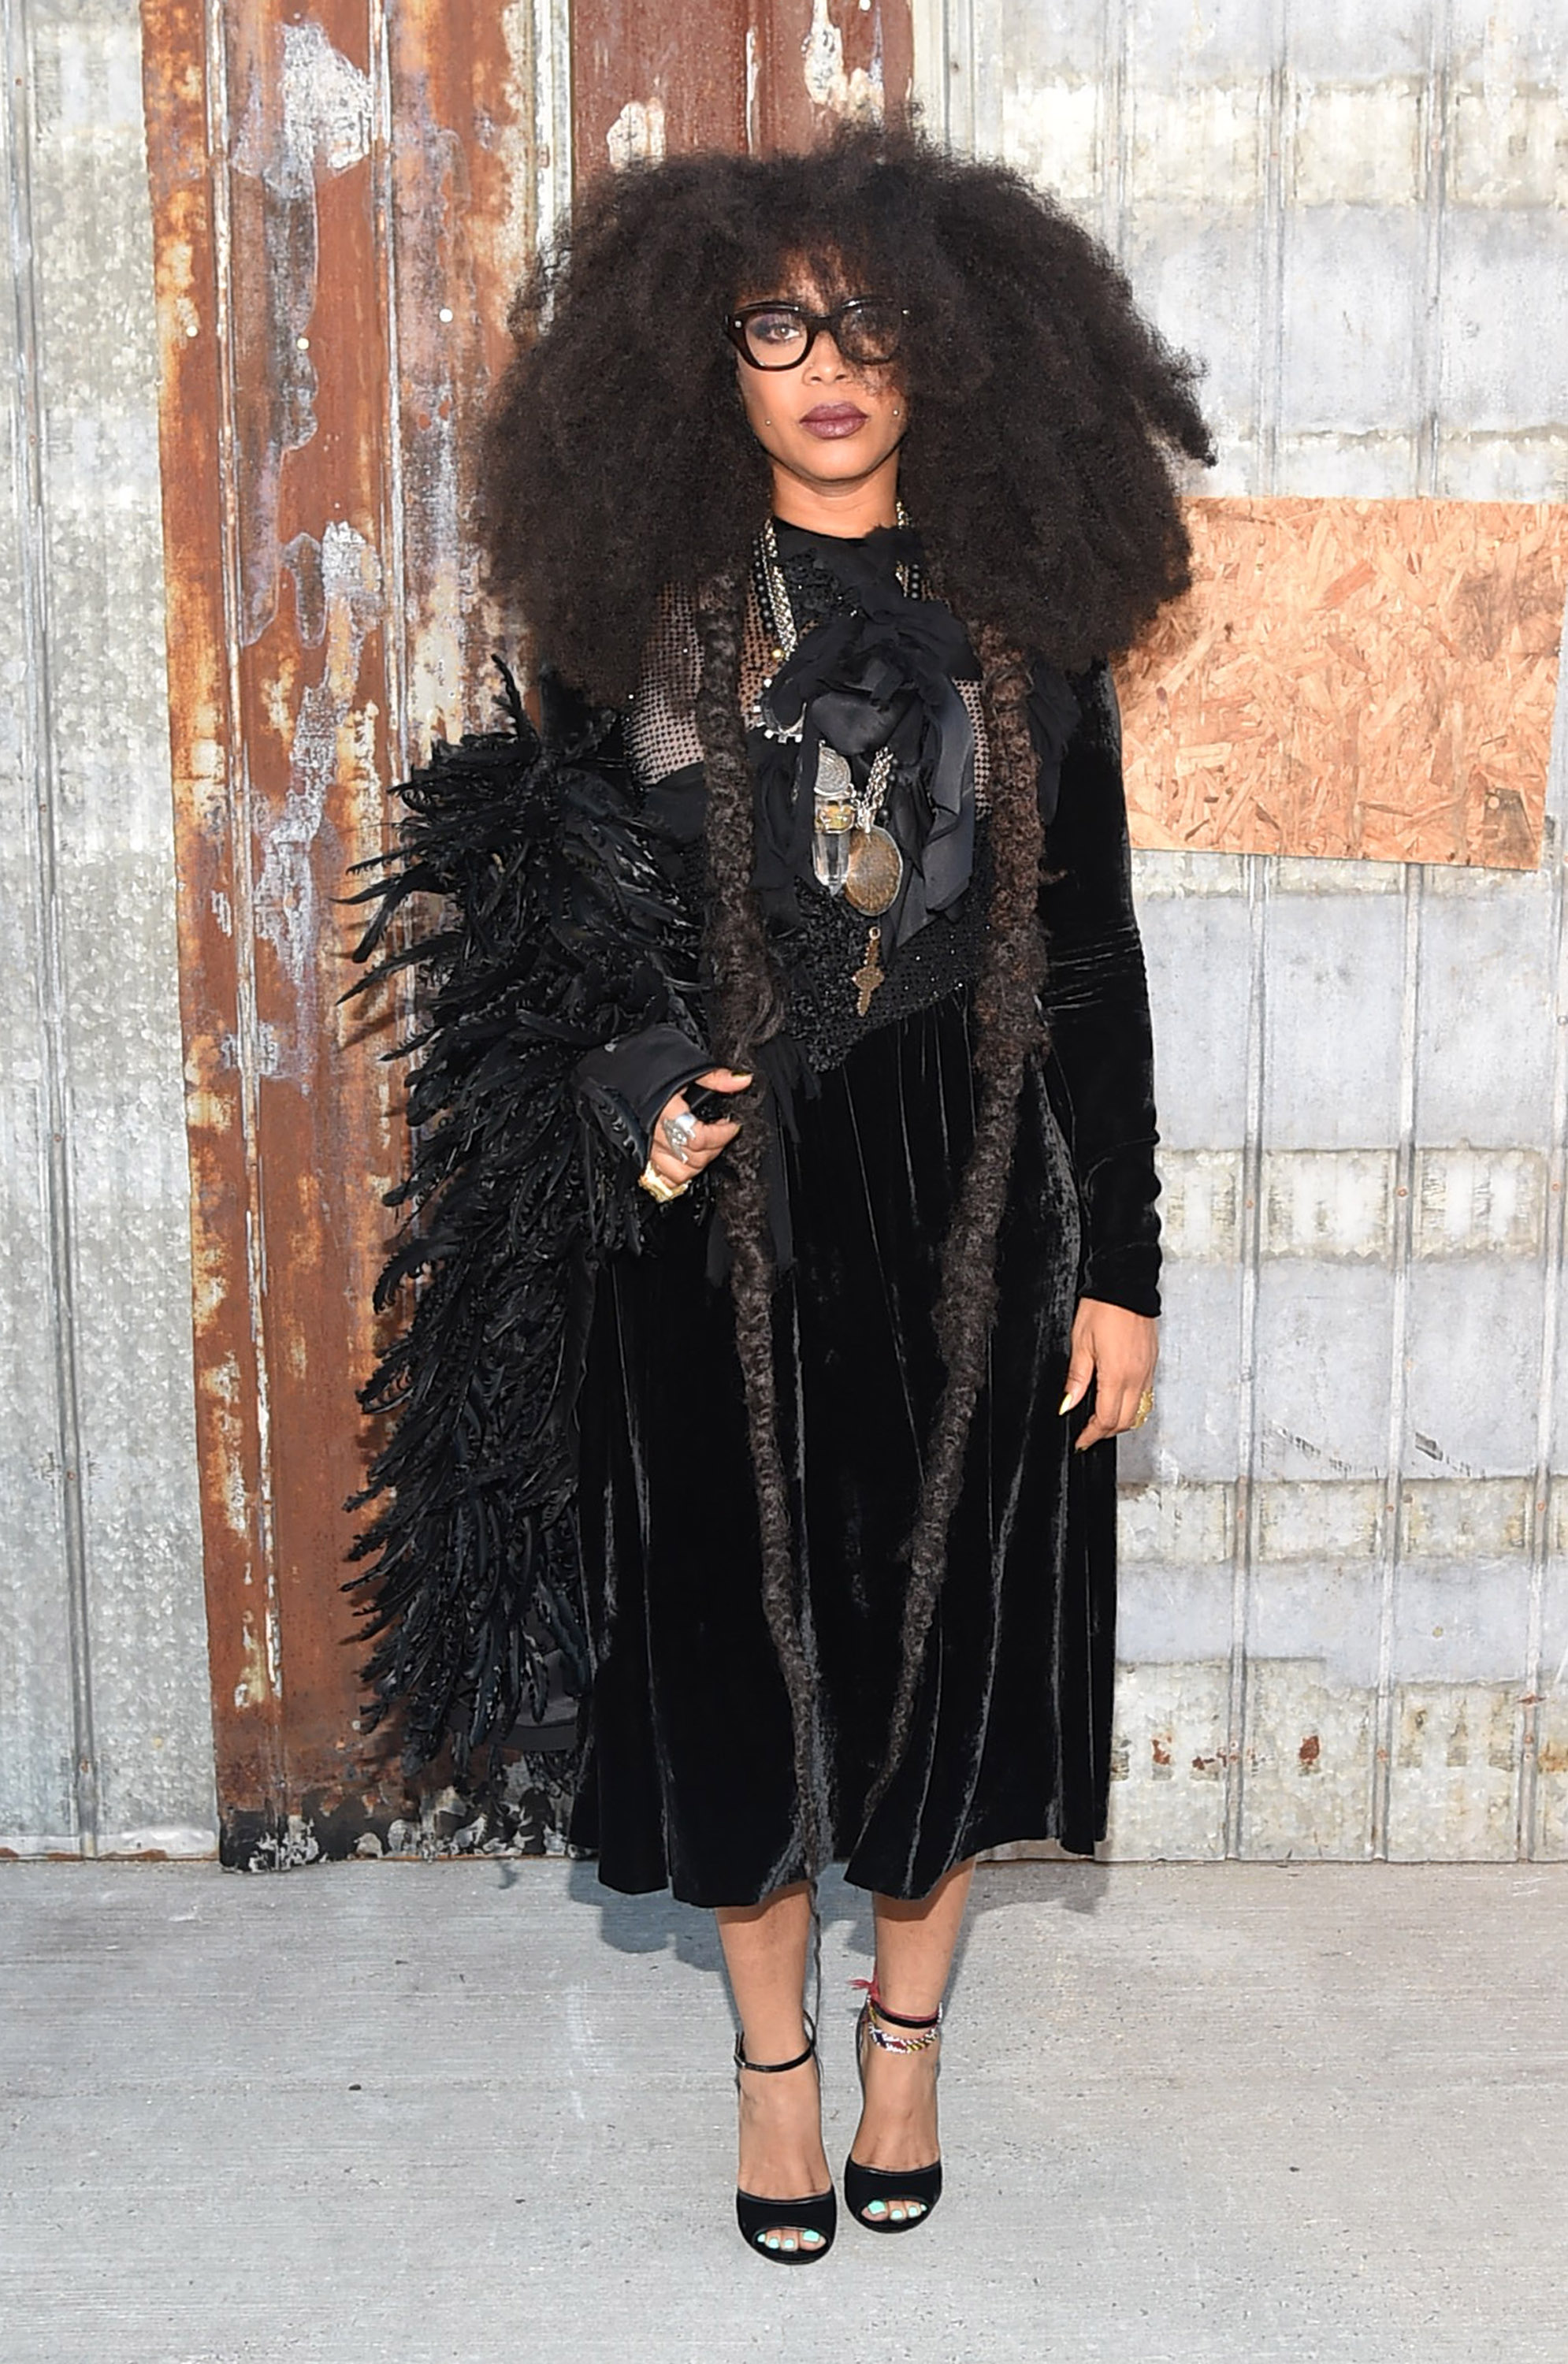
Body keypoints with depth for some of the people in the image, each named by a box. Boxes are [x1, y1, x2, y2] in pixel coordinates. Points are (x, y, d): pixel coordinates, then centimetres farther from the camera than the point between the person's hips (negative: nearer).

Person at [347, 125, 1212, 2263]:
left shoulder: (1022, 615, 1)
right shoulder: (637, 606, 0)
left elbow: (1092, 950, 1)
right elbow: (546, 910, 6)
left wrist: (1121, 1264, -1)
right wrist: (627, 1090, -12)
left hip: (968, 1196, 1)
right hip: (714, 1201, 0)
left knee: (948, 1610, 10)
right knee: (738, 1620, 9)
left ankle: (905, 2030, 34)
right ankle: (774, 2050, 32)